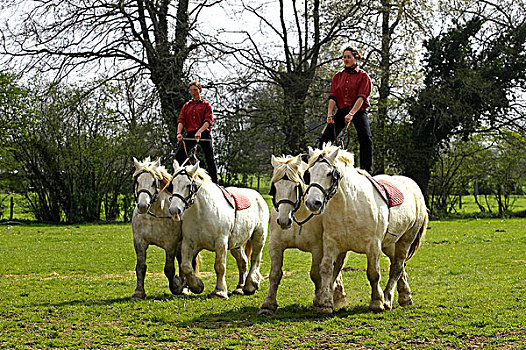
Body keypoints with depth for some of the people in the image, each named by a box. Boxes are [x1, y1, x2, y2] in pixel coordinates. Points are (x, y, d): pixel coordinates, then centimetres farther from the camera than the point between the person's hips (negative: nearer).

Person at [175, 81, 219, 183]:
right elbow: (181, 120, 6)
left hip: (204, 133, -3)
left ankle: (215, 181, 1)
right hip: (191, 134, 3)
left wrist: (200, 131, -25)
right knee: (179, 155, -10)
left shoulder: (206, 105, 6)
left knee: (209, 158, -5)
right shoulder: (186, 106, 18)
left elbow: (208, 121, -7)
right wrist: (179, 133, -13)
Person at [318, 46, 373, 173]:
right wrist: (330, 114, -11)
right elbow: (333, 97, 6)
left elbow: (361, 97, -12)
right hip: (341, 111, 4)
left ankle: (367, 170, -19)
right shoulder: (338, 76, 14)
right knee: (325, 139, -5)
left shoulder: (363, 75, 0)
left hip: (358, 111, -4)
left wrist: (351, 114, -25)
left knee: (365, 138, -23)